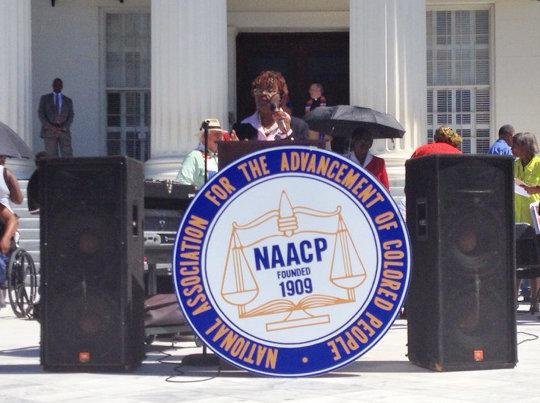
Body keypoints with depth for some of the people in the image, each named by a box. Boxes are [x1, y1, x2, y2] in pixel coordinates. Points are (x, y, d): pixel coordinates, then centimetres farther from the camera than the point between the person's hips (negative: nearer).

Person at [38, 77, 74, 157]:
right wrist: (49, 126, -10)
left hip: (64, 132, 1)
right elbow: (41, 114, 4)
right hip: (49, 132, -1)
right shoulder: (44, 98, 13)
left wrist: (64, 128, -10)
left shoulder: (68, 101, 17)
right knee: (52, 157, -8)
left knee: (67, 156, -11)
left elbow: (70, 117, 9)